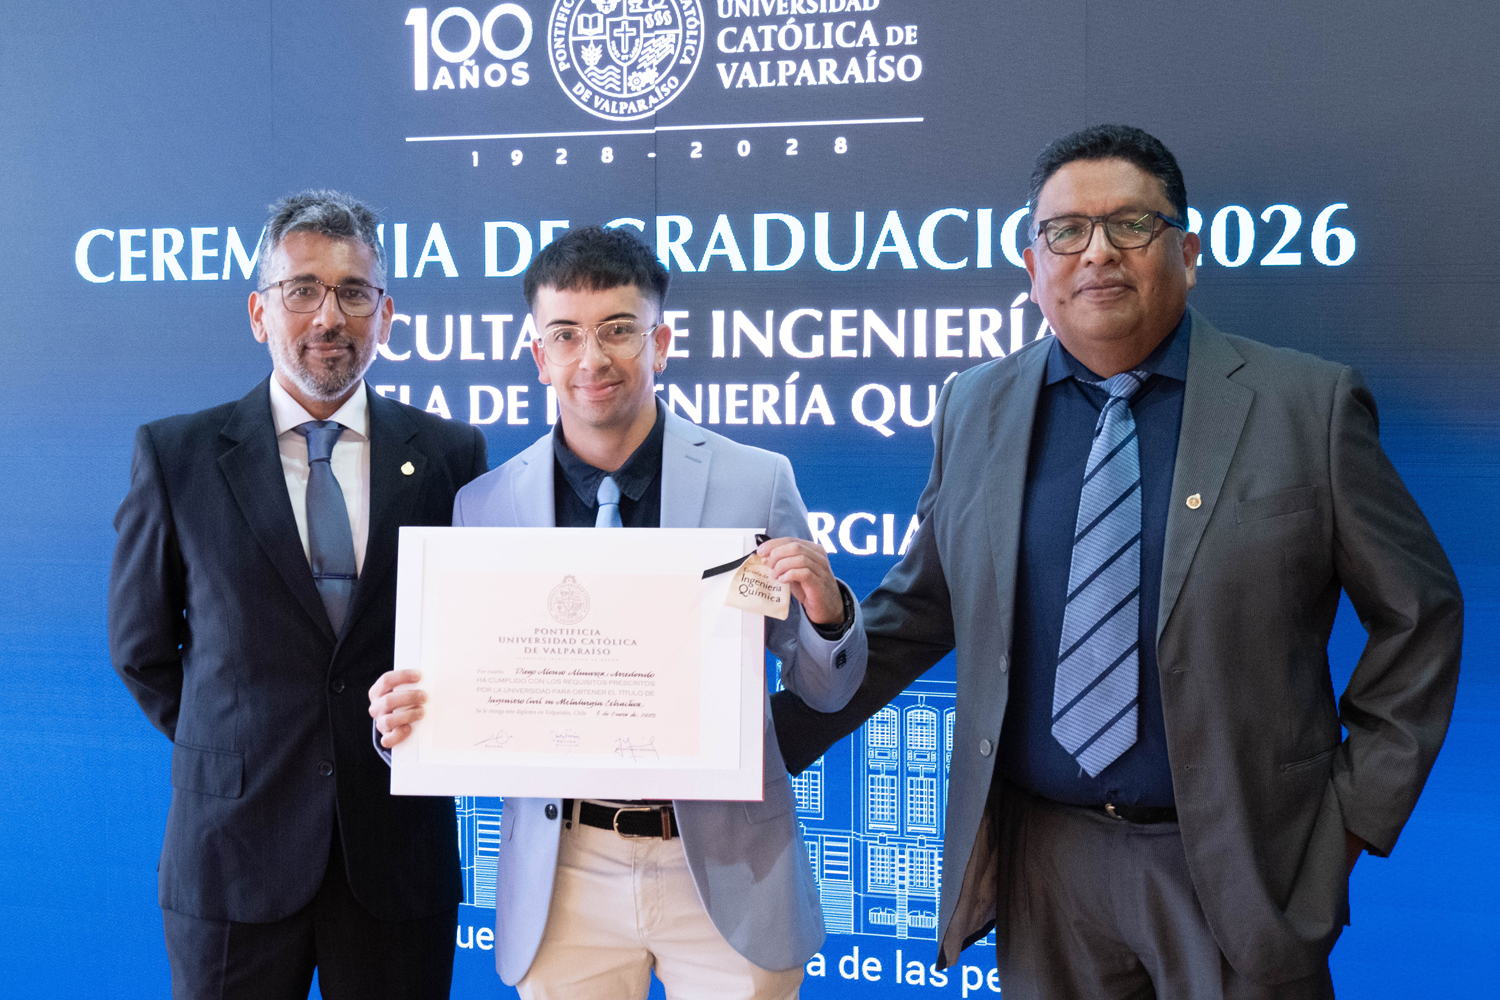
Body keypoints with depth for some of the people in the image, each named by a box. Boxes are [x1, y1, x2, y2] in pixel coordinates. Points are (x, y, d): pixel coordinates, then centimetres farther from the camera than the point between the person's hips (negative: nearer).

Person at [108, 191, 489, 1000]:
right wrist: (237, 752, 6)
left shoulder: (450, 456, 1)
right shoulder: (175, 455, -1)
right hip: (233, 848, 0)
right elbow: (141, 647, 7)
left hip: (399, 850, 1)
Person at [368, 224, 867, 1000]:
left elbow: (825, 692, 1)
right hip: (563, 880, 1)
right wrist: (403, 721, -16)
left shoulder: (757, 482, -4)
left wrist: (826, 612, -19)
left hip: (726, 873, -1)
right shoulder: (483, 506, -1)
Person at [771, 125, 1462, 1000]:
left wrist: (1360, 809, -3)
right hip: (1040, 861, 3)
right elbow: (916, 610, 10)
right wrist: (777, 734, 5)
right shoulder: (977, 410, 4)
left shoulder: (1309, 405, -5)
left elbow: (1418, 613, 1)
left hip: (1235, 870, -2)